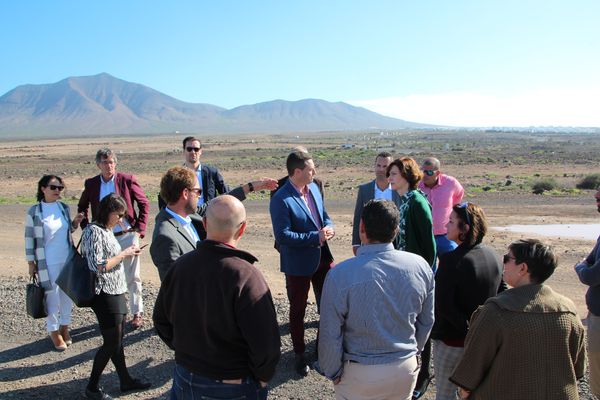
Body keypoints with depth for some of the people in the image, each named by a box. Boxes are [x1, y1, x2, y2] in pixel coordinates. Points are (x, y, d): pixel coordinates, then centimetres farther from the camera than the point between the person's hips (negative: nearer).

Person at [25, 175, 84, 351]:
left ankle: (65, 326, 31)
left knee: (68, 294, 13)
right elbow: (29, 238, -5)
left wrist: (75, 223, -5)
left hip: (68, 260, 4)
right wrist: (31, 263, -4)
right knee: (52, 297, 4)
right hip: (48, 263, -4)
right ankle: (54, 331, 22)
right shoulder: (34, 211, -10)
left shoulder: (64, 207, 3)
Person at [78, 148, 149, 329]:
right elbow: (82, 207, 18)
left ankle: (137, 313, 17)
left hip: (127, 235, -3)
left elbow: (143, 203, 0)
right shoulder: (91, 184, 3)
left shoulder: (127, 180, -6)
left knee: (132, 277, 5)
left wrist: (140, 229, -6)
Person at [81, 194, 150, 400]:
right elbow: (97, 267, -22)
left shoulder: (107, 230, 11)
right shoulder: (94, 231, -17)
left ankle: (126, 380, 30)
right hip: (105, 295, -9)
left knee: (117, 340, 18)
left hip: (116, 292, 9)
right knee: (111, 342, 1)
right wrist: (123, 254, -17)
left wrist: (126, 252, 7)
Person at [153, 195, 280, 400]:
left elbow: (161, 321, 4)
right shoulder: (246, 276, -26)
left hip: (184, 380, 4)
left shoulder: (179, 266, -9)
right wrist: (262, 378, -7)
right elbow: (266, 345, -26)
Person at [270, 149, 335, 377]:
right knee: (298, 311, 13)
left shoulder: (313, 188, 1)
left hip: (322, 258, 6)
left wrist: (328, 228, -10)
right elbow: (282, 235, -26)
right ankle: (299, 354, 33)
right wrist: (316, 237, -28)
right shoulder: (281, 200, -22)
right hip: (298, 264, -6)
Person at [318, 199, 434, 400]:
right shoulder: (421, 266, -12)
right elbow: (426, 322, 1)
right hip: (407, 368, 3)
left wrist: (332, 372, 0)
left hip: (360, 374, -3)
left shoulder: (340, 275, -25)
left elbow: (330, 335, -17)